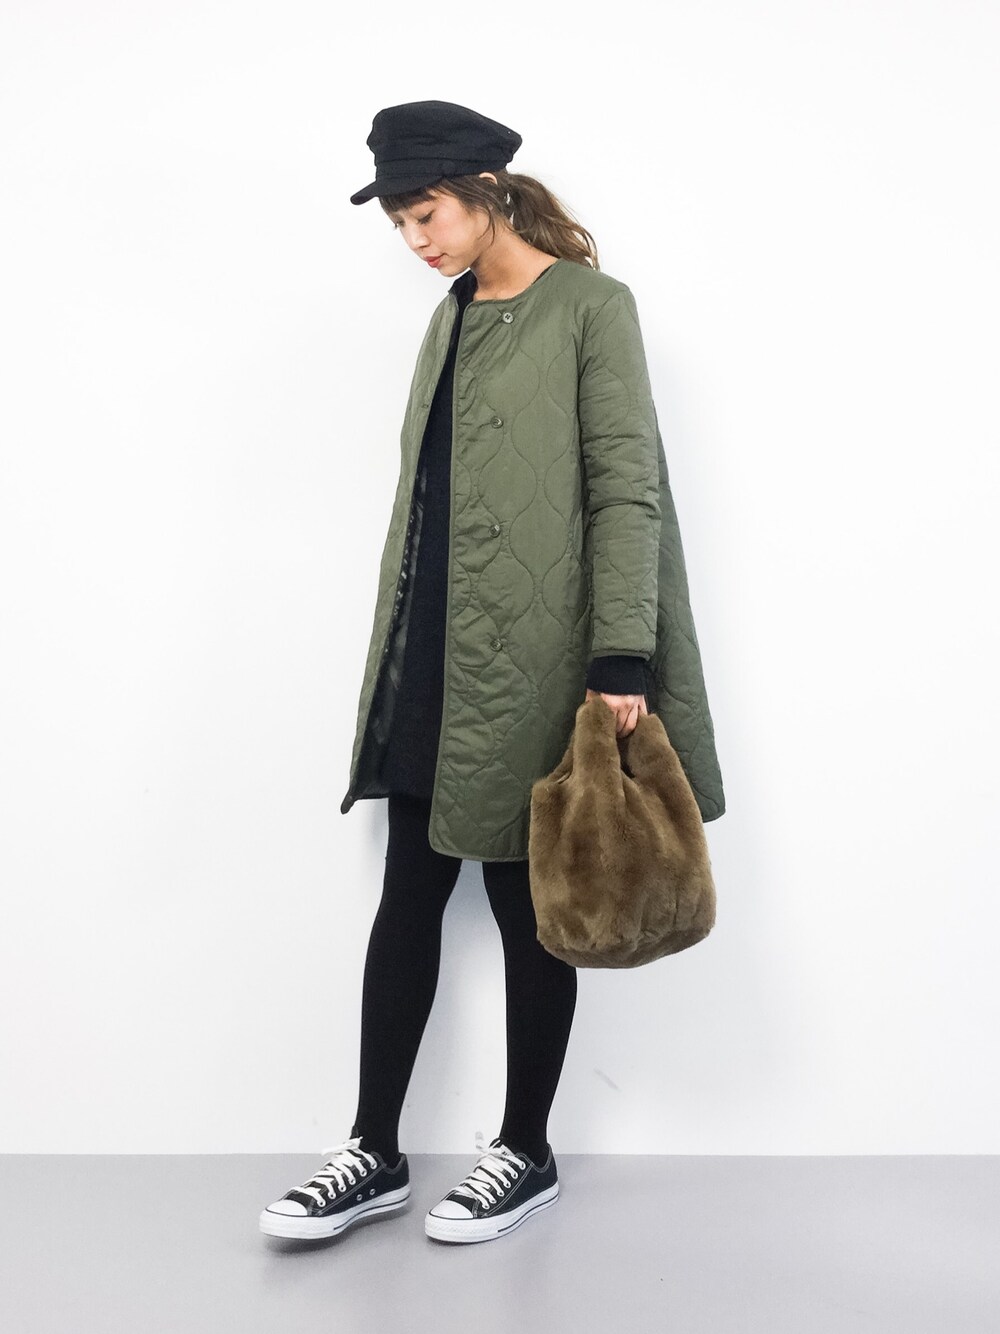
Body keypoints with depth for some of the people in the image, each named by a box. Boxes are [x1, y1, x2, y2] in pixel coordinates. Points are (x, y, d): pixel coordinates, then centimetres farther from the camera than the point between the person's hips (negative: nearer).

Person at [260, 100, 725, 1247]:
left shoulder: (588, 305, -4)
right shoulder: (452, 318, 16)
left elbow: (625, 487, -11)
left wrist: (621, 659, -18)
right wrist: (396, 650, 15)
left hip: (531, 660, -6)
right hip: (428, 658, 7)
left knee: (525, 902, 4)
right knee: (408, 894, 8)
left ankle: (526, 1153, 21)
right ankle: (375, 1153, 19)